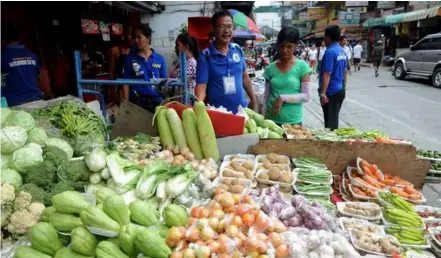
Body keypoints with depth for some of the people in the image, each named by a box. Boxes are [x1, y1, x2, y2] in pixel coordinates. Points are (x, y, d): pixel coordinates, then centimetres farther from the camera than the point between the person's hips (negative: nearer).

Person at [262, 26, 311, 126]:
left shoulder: (302, 66, -5)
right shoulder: (271, 68, 2)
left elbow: (306, 96, -8)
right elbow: (266, 96, 7)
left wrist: (283, 98, -16)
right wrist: (263, 118, 1)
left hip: (293, 121, -2)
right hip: (271, 120, 2)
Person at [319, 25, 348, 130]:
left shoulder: (330, 51, -18)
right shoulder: (342, 51, 10)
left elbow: (327, 74, -24)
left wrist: (322, 93, -25)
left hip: (331, 92, -9)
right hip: (340, 90, 9)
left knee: (330, 122, -2)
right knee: (334, 118, 19)